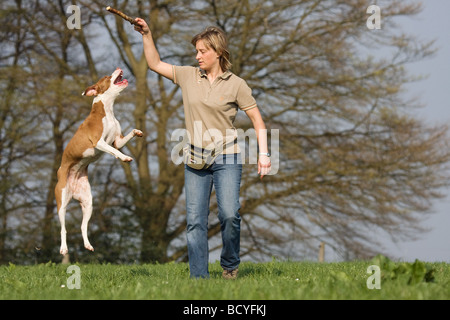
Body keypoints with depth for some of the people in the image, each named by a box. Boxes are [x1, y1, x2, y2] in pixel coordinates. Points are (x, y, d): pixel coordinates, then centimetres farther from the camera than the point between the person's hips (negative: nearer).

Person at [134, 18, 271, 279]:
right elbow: (155, 63, 16)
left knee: (229, 215, -15)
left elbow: (257, 120, 2)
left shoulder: (235, 84, -2)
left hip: (226, 159, -3)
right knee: (195, 220, -2)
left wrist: (264, 153, -5)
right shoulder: (188, 76, 7)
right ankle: (199, 277, 1)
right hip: (196, 160, 3)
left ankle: (230, 265, 7)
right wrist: (147, 34, 6)